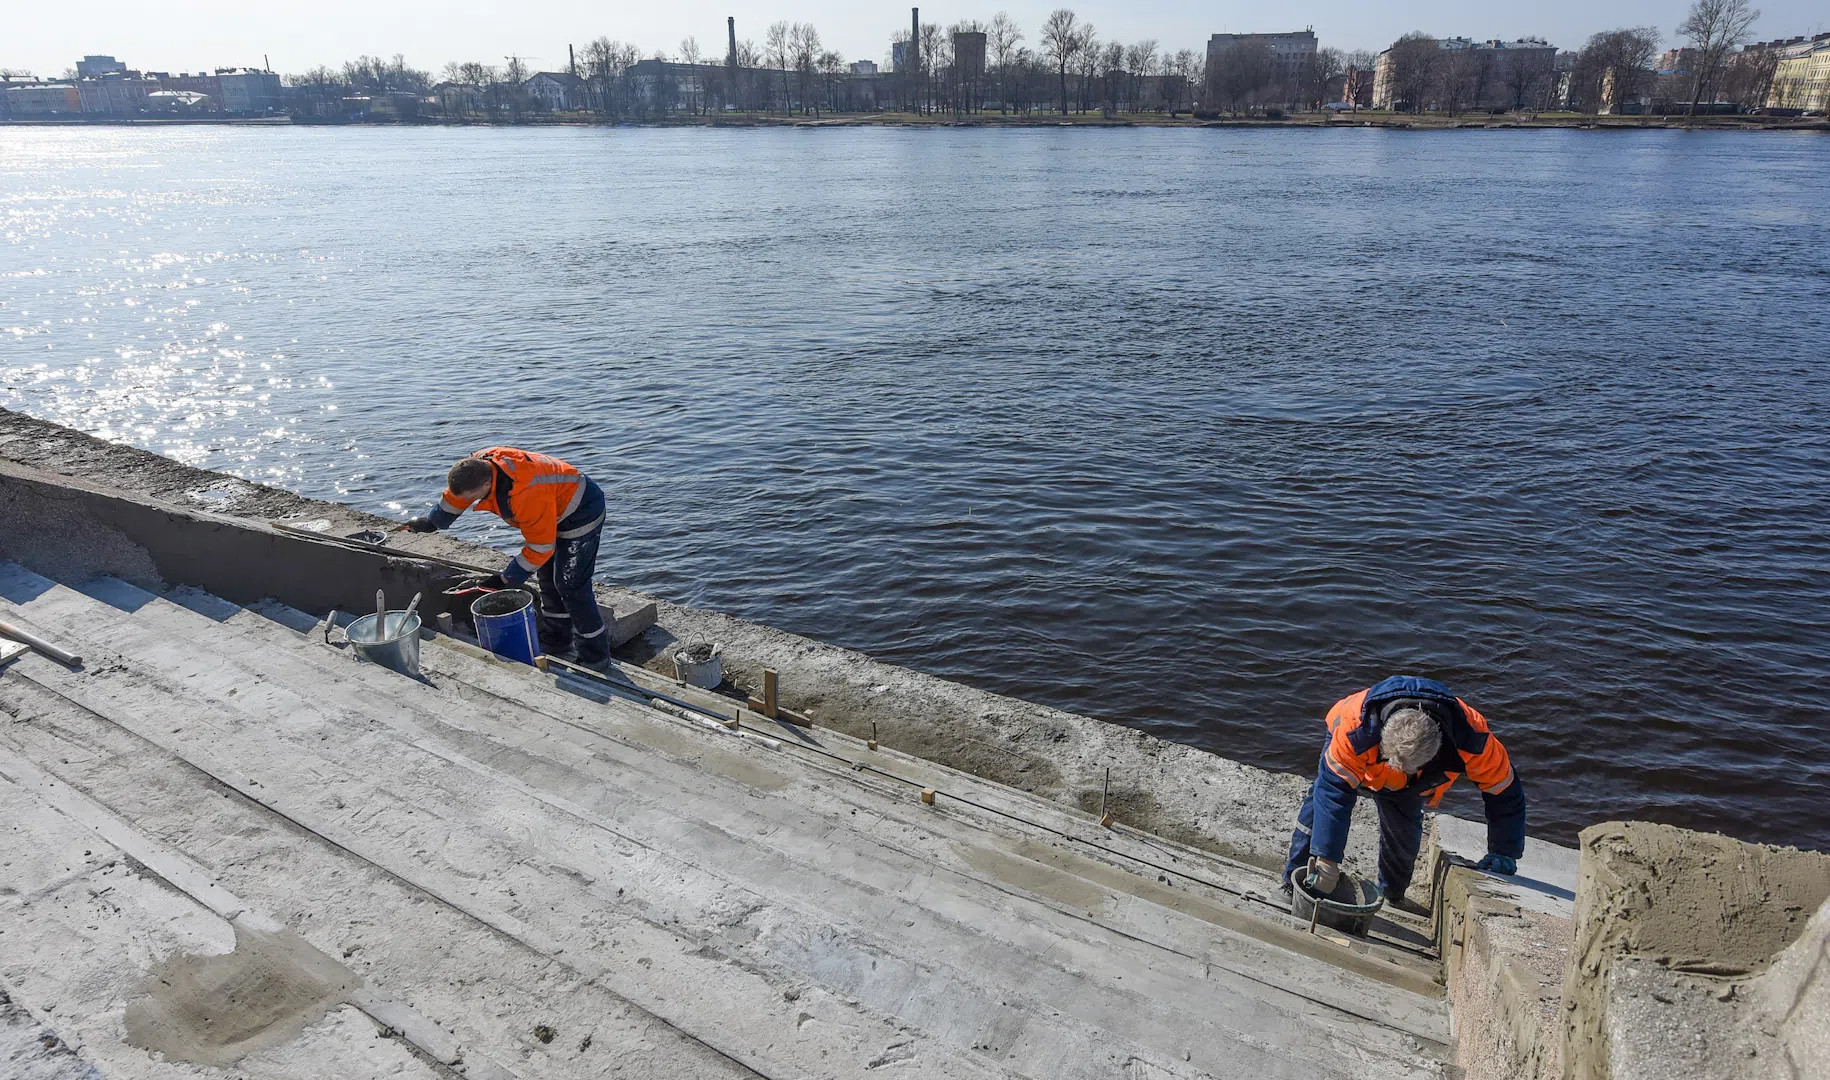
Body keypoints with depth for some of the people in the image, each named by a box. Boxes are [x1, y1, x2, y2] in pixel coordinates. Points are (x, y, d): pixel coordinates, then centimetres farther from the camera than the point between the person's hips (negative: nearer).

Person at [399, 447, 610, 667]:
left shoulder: (528, 496, -39)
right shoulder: (478, 465, -14)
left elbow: (540, 548, -27)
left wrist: (507, 579, -18)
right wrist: (431, 522, 25)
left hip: (581, 514, -10)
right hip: (556, 509, 10)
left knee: (571, 586, -11)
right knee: (547, 577, 15)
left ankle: (595, 656, -2)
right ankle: (556, 640, 28)